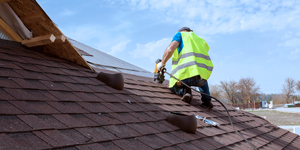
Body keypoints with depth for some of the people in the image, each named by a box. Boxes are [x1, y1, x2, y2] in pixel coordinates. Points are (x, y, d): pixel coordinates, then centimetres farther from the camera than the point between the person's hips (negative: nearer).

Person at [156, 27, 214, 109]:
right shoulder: (201, 41, 34)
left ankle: (184, 90, -3)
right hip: (204, 73, 4)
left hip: (186, 73, -4)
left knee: (172, 86, 29)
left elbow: (170, 49, -2)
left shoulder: (180, 35, 19)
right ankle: (207, 100, 21)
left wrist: (162, 63, 14)